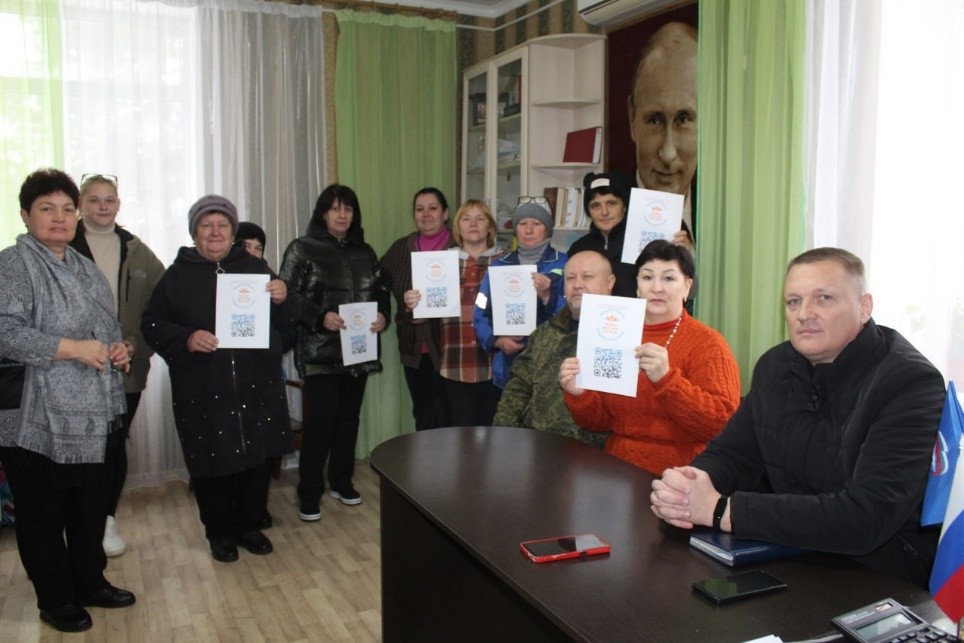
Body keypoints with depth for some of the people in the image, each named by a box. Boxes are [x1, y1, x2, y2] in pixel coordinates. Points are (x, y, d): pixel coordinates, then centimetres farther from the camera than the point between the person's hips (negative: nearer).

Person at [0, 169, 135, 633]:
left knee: (91, 505, 17)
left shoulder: (85, 268, 15)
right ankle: (56, 600, 22)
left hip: (91, 417, 7)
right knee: (42, 514, 7)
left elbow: (108, 326, 25)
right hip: (38, 421, -7)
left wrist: (118, 350, 4)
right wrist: (73, 349, -22)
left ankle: (91, 582, 33)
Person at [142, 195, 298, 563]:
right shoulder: (177, 276, 5)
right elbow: (152, 325, 1)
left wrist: (282, 300, -12)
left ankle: (249, 526, 29)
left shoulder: (255, 268, 11)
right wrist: (186, 339, -17)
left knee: (258, 458, 10)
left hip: (257, 388, 2)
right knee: (211, 463, 5)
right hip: (202, 393, -2)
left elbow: (287, 322, 11)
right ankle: (219, 533, 25)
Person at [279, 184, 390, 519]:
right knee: (321, 419, -8)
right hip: (320, 352, -5)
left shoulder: (364, 252, 14)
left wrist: (383, 315, -4)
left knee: (349, 416, 12)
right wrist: (320, 317, -22)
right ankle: (309, 493, 5)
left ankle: (341, 481, 28)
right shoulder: (302, 249, -2)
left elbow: (381, 292, 17)